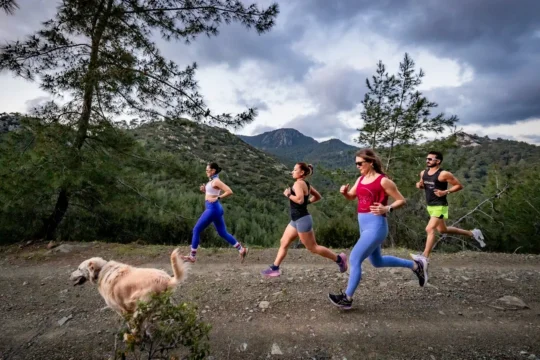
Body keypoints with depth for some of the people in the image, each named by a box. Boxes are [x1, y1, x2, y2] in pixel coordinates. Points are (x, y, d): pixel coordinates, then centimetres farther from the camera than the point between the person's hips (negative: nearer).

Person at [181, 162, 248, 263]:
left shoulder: (216, 181, -13)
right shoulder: (212, 181, 16)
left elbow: (229, 191, -22)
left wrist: (217, 198, -23)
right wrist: (204, 190, 9)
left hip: (213, 208, -10)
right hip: (214, 209, 10)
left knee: (196, 230, 0)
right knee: (223, 233, 11)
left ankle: (192, 256, 8)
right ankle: (241, 249, 12)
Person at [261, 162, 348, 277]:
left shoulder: (298, 183, -16)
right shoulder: (306, 184, 11)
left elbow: (300, 200, -31)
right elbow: (318, 197, 18)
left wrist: (288, 194, -17)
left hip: (302, 220, -10)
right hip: (296, 220, 10)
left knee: (312, 247, 1)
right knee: (283, 243, 11)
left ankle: (339, 258, 13)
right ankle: (274, 269, 16)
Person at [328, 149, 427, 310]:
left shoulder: (383, 181, -12)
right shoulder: (361, 179, 9)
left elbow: (401, 200, -6)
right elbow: (351, 196, 21)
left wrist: (387, 209, -24)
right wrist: (344, 191, -2)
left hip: (376, 226, -9)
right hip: (364, 225, 9)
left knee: (354, 259, -10)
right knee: (377, 262, 21)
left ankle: (347, 298, 5)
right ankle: (415, 265, 38)